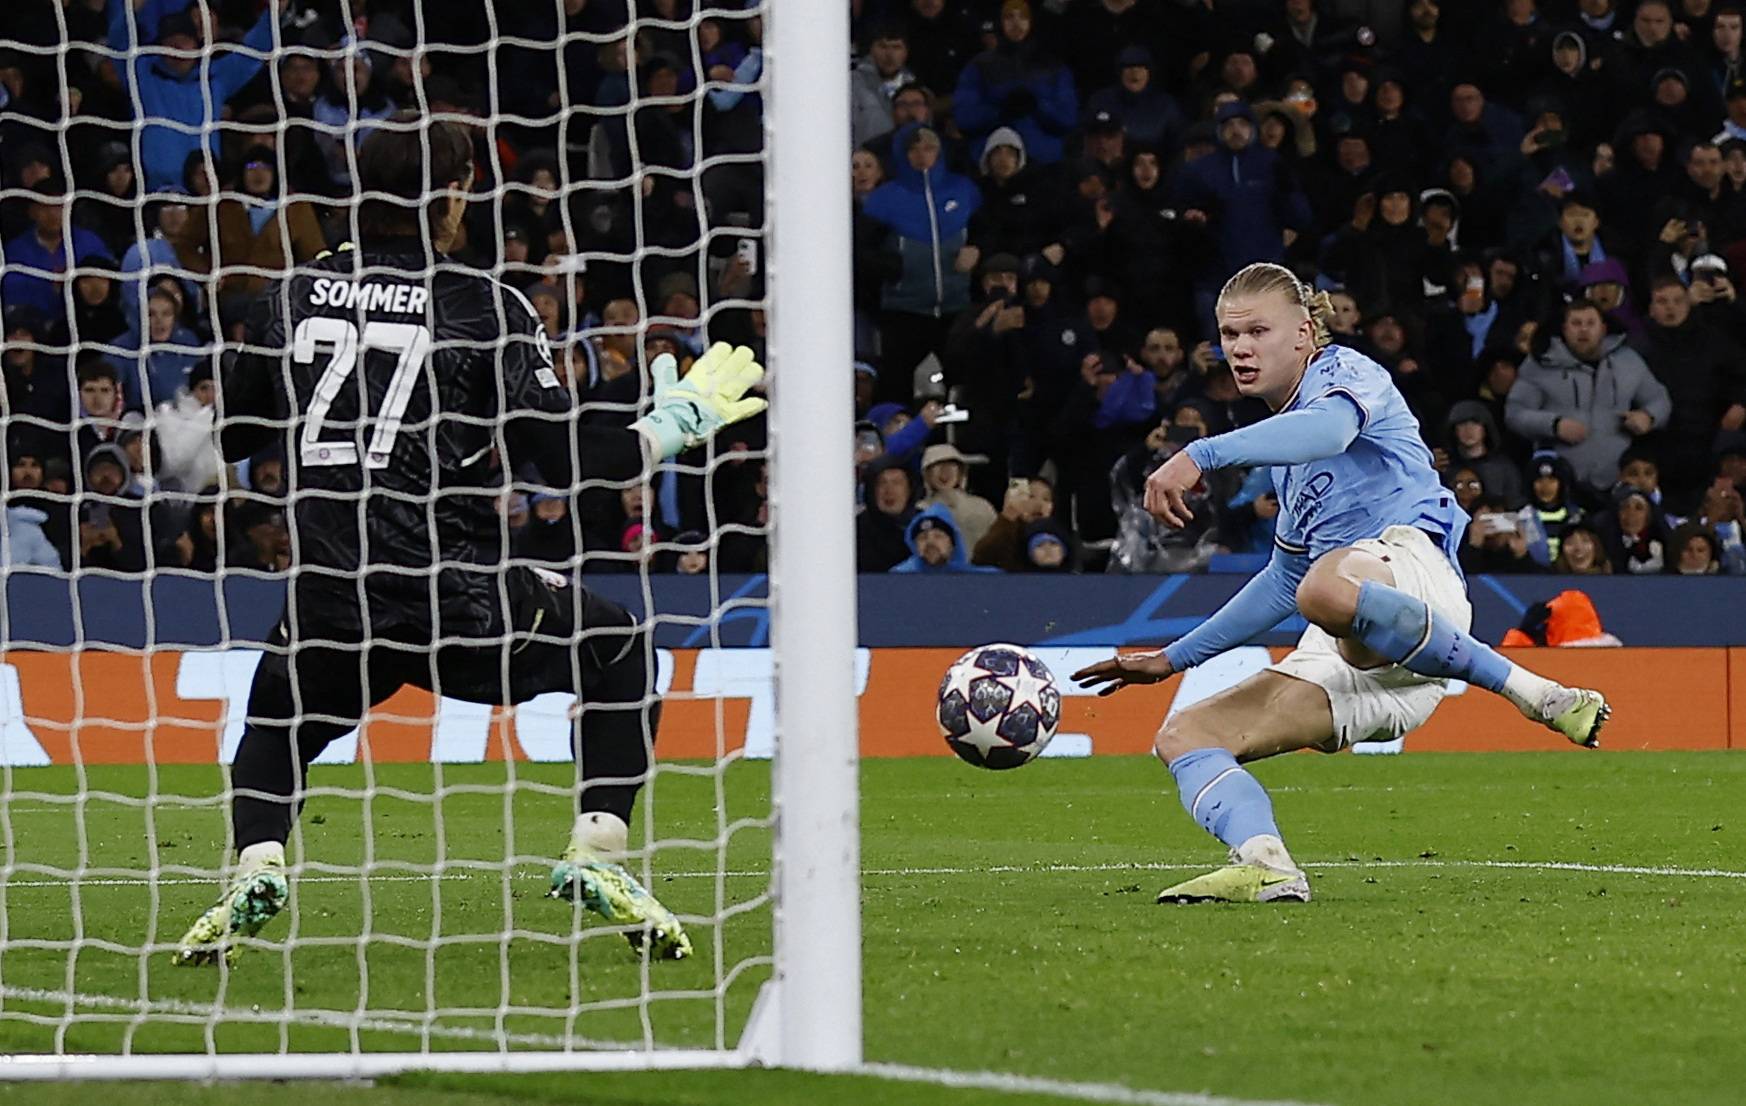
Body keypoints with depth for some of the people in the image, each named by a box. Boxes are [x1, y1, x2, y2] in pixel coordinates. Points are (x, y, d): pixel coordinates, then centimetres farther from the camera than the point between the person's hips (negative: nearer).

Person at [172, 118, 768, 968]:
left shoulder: (292, 298, 10)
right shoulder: (484, 308, -1)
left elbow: (230, 436, 21)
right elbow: (564, 461, -5)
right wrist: (675, 424, 10)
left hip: (325, 600, 3)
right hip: (455, 599, -3)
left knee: (276, 718, 32)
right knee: (621, 653, 20)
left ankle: (254, 869, 2)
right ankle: (595, 856, 5)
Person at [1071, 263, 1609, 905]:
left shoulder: (1348, 372, 7)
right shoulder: (1283, 448, 32)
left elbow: (1331, 426, -20)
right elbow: (1285, 580, 42)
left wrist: (1202, 456, -32)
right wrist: (1174, 659, 41)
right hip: (1344, 659, 9)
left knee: (1328, 590, -45)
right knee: (1184, 737, -5)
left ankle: (1538, 695, -30)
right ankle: (1266, 866, -36)